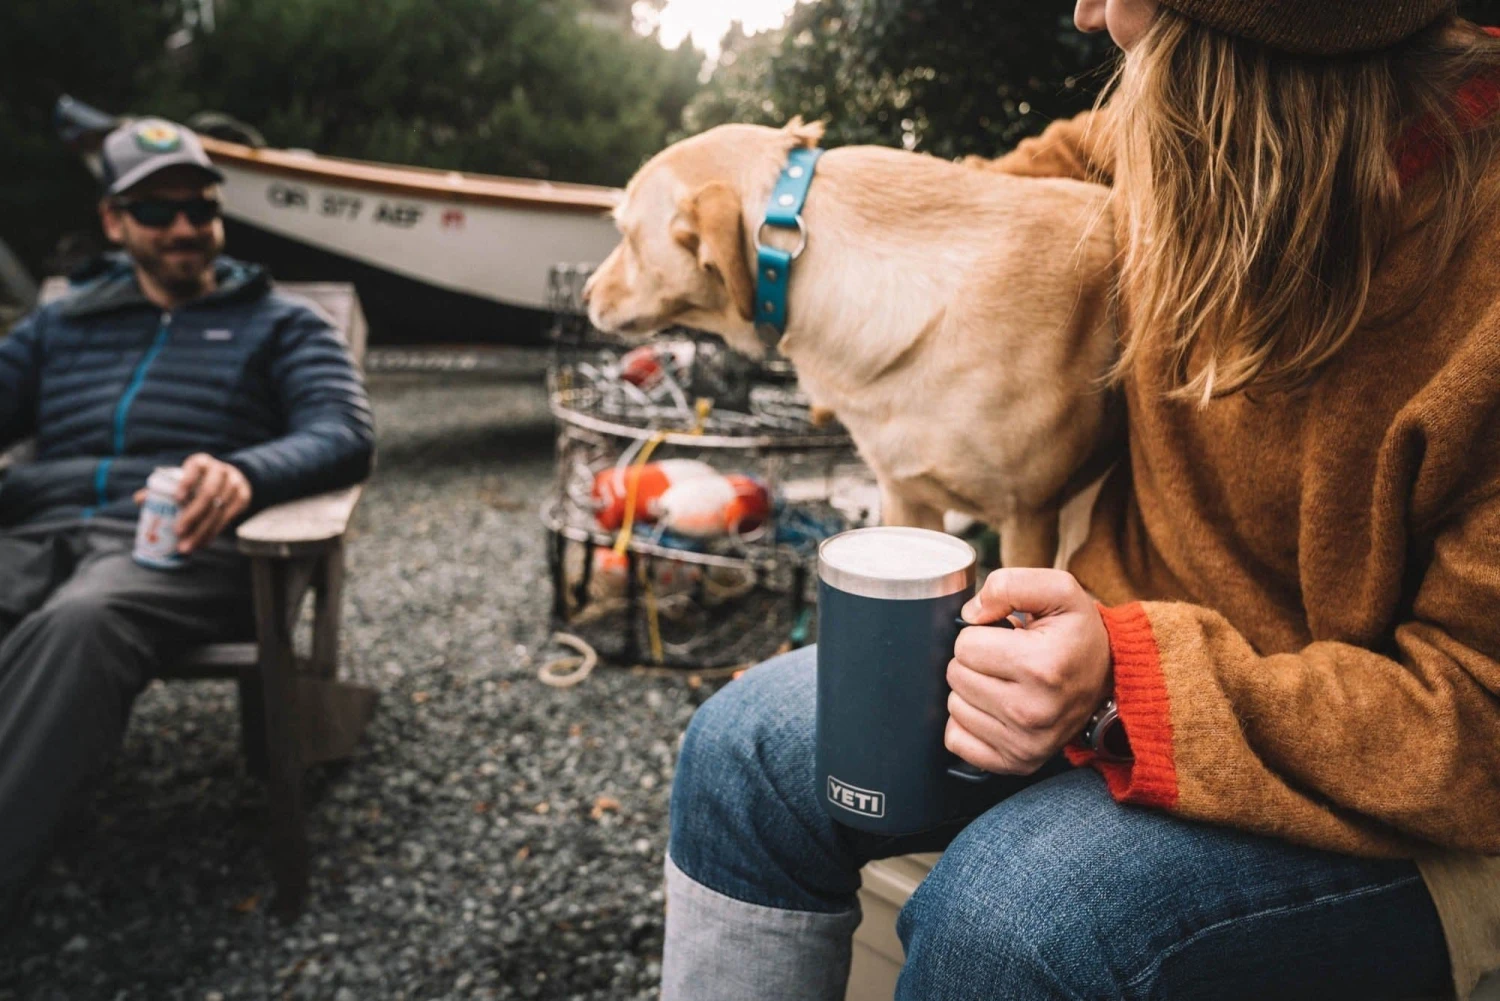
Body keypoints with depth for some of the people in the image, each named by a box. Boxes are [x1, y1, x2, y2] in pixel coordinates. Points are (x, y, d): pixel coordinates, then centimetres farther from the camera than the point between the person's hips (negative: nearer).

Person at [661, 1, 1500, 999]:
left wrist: (1130, 682, -33)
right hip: (1136, 647, 6)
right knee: (749, 746, -6)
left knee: (1003, 909, -34)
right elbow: (1076, 159, 22)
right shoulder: (1201, 143, -5)